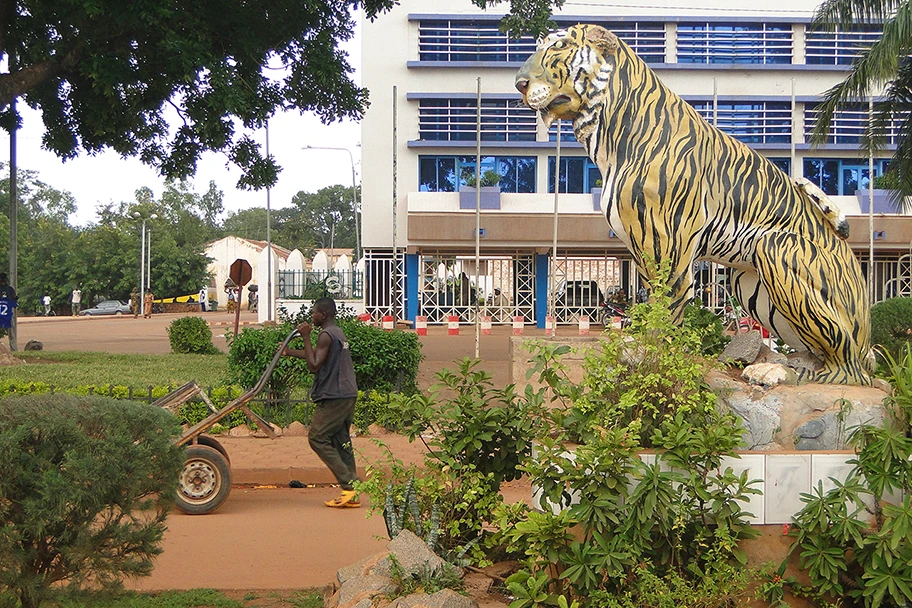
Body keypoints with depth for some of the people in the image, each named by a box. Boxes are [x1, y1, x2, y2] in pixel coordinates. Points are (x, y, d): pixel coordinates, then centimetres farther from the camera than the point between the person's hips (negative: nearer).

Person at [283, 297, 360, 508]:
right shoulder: (338, 333, 18)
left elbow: (314, 365, -17)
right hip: (348, 394, 9)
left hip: (333, 396, -9)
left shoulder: (326, 335, -12)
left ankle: (349, 485, -10)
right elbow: (317, 355, 31)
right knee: (341, 441, 9)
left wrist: (306, 338, -12)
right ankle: (351, 493, 6)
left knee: (317, 438, -3)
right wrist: (288, 352, 42)